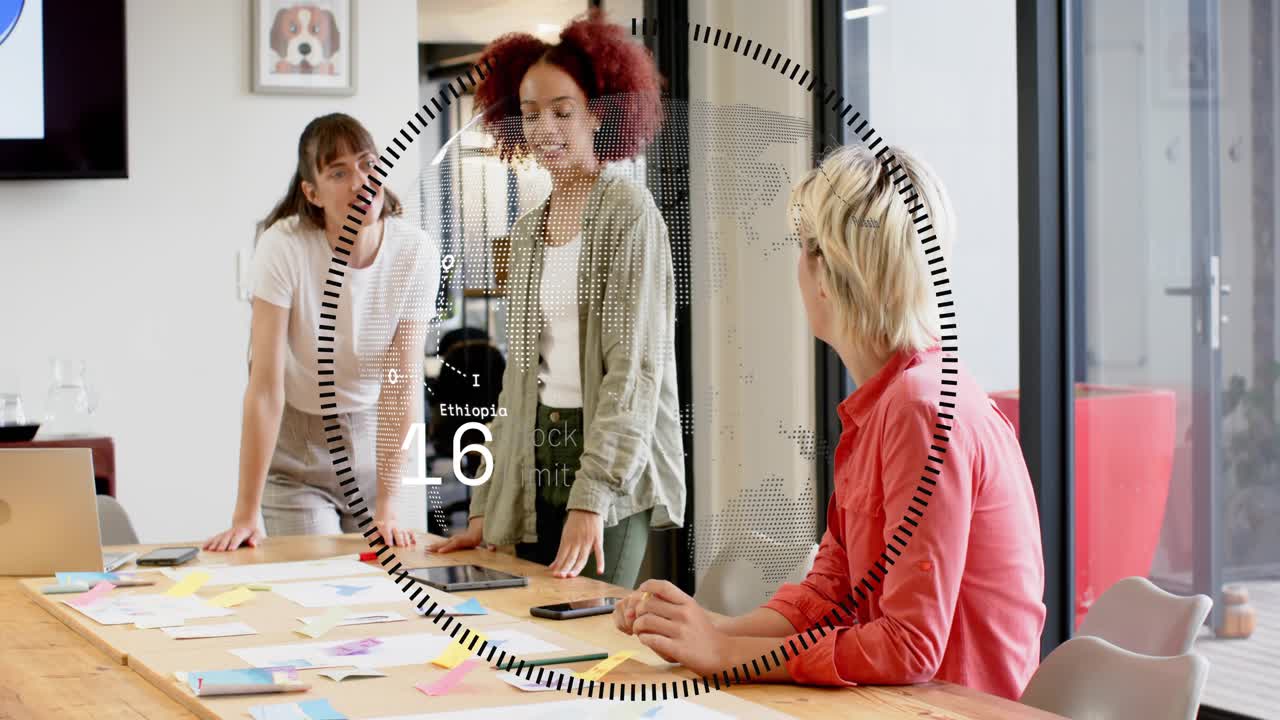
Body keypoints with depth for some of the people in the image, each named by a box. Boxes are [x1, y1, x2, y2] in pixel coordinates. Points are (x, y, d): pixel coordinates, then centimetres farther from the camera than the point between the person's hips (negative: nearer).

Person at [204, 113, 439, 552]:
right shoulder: (284, 247, -22)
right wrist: (246, 515, -25)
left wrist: (388, 503, -21)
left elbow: (402, 383, -15)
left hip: (379, 435, 2)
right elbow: (266, 387, -24)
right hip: (295, 441, -2)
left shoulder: (415, 253, -16)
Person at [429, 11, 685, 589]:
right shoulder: (528, 229, 14)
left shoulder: (627, 211, -6)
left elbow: (635, 367, -14)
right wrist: (486, 508, 12)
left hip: (612, 468, -6)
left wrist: (591, 498, -22)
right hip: (536, 466, 6)